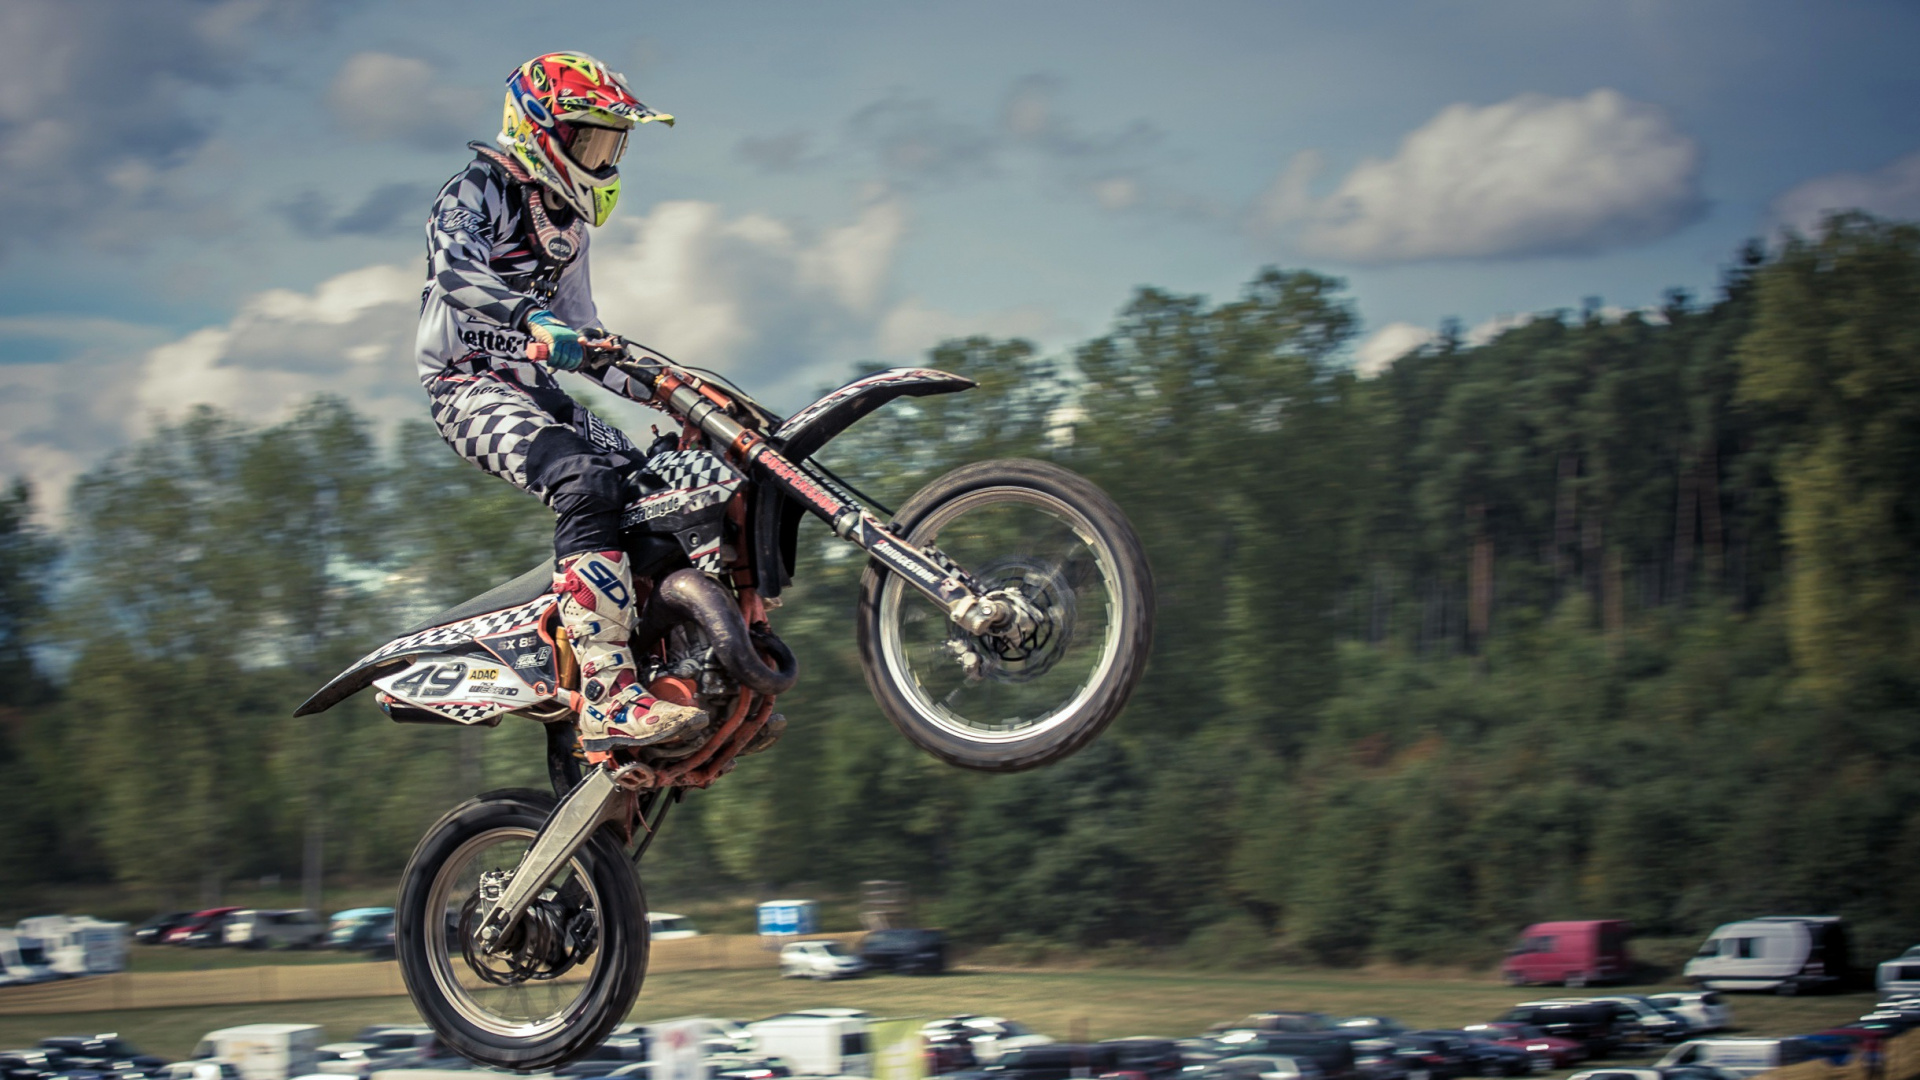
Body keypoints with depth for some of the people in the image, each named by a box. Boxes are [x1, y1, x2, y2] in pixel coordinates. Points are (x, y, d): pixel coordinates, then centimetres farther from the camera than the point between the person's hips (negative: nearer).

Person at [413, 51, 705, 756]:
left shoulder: (565, 223, 24)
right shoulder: (480, 190, -4)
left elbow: (582, 341, 32)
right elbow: (456, 269, -26)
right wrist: (536, 323, -41)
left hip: (535, 389, 9)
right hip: (470, 386, -9)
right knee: (586, 486, -32)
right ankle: (607, 698, -44)